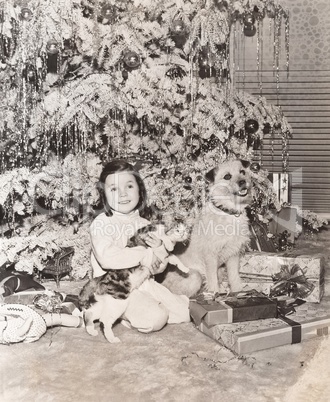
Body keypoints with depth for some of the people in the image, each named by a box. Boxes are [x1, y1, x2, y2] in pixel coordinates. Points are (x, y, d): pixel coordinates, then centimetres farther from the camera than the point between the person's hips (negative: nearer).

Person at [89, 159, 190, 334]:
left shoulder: (144, 224, 9)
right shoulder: (101, 223, -11)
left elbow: (157, 268, 11)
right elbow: (107, 258, -31)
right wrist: (144, 255, -22)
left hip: (145, 283, 7)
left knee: (184, 312, -1)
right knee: (155, 319, -25)